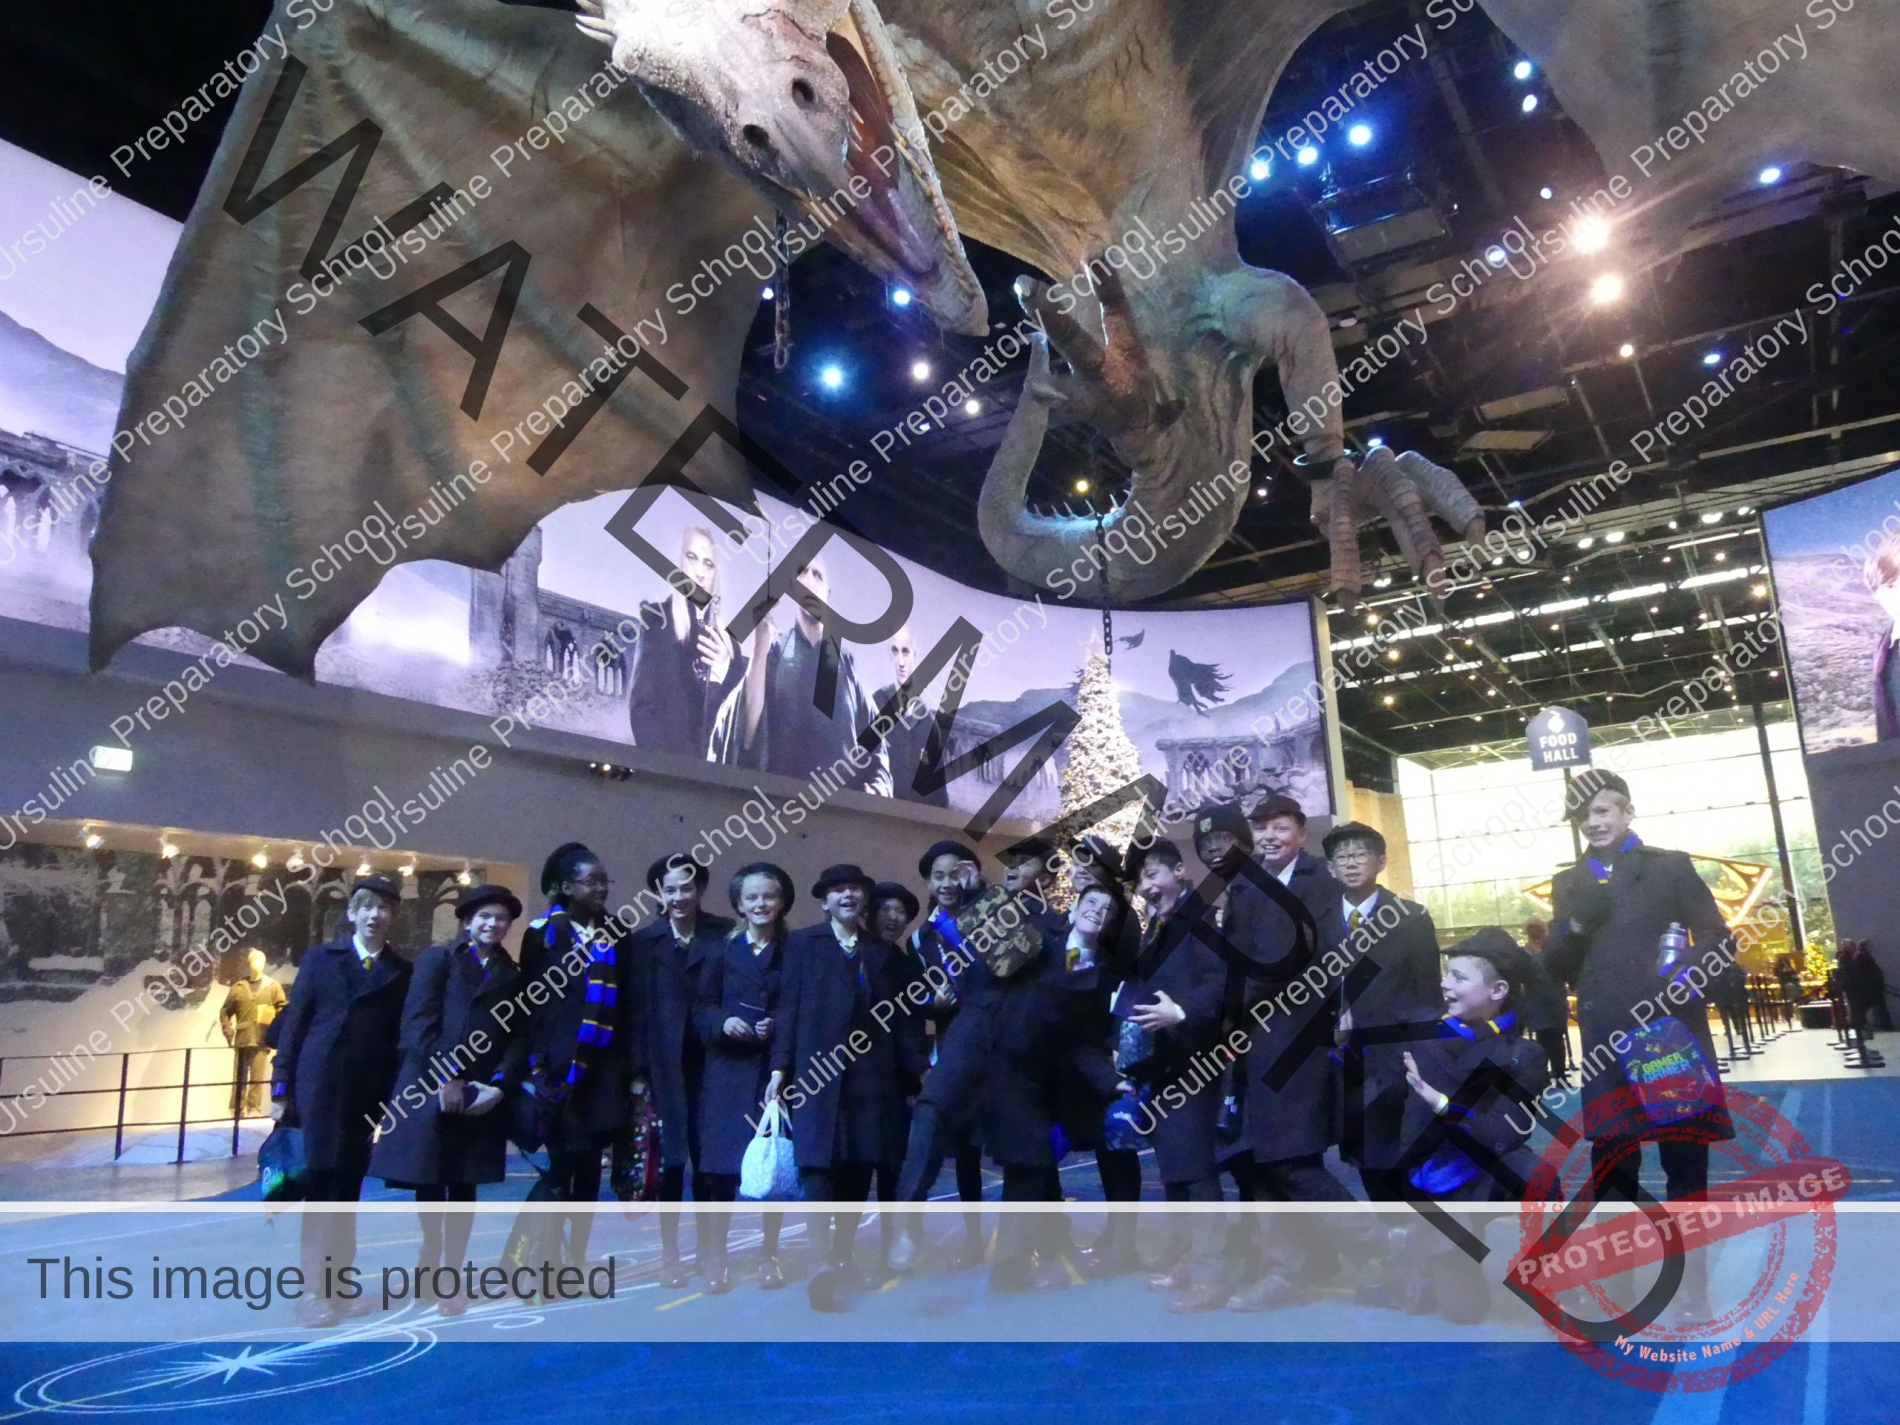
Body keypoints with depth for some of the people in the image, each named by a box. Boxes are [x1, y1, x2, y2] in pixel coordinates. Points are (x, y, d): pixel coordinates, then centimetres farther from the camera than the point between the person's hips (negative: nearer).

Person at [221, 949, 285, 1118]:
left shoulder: (273, 987, 7)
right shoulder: (238, 988, 10)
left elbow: (283, 1010, 5)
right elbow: (225, 1012, 13)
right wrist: (228, 1031, 0)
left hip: (262, 1040, -2)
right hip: (242, 1040, 2)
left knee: (258, 1077, -5)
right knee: (239, 1077, 4)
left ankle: (254, 1109, -2)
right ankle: (236, 1110, 9)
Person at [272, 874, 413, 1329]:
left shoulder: (402, 971, 6)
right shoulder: (320, 959, 4)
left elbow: (401, 1037, 3)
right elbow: (294, 1023, 2)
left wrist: (393, 1096, -3)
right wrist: (282, 1086, -4)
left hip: (367, 1093, 2)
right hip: (319, 1087, -2)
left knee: (349, 1187, 8)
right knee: (320, 1184, -2)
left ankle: (339, 1285, 18)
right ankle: (312, 1292, 6)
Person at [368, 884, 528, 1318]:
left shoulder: (513, 976, 12)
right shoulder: (437, 958, 3)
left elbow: (520, 1039, 5)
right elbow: (417, 1023, -7)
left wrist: (499, 1086, -10)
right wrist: (443, 1079, -14)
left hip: (482, 1098, 2)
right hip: (430, 1089, -2)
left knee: (463, 1187, 6)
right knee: (427, 1181, 9)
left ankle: (450, 1274, 19)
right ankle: (431, 1254, 34)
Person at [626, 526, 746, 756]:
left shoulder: (728, 641, 10)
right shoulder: (655, 618, 1)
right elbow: (642, 705, -6)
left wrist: (727, 670, -8)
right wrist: (660, 760, -17)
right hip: (666, 758, -3)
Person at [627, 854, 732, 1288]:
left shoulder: (725, 935, 2)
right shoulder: (642, 941, 5)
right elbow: (637, 1009, 2)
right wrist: (638, 1070, -2)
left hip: (711, 1065, 0)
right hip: (664, 1068, 1)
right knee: (668, 1162, 8)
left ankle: (710, 1254, 14)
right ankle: (669, 1254, 20)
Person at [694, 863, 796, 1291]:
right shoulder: (722, 949, 5)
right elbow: (700, 1007, 4)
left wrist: (779, 1025, -13)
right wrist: (723, 1022, -14)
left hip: (777, 1070, 0)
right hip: (728, 1069, 0)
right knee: (720, 1168, 2)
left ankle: (768, 1255, 21)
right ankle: (715, 1259, 14)